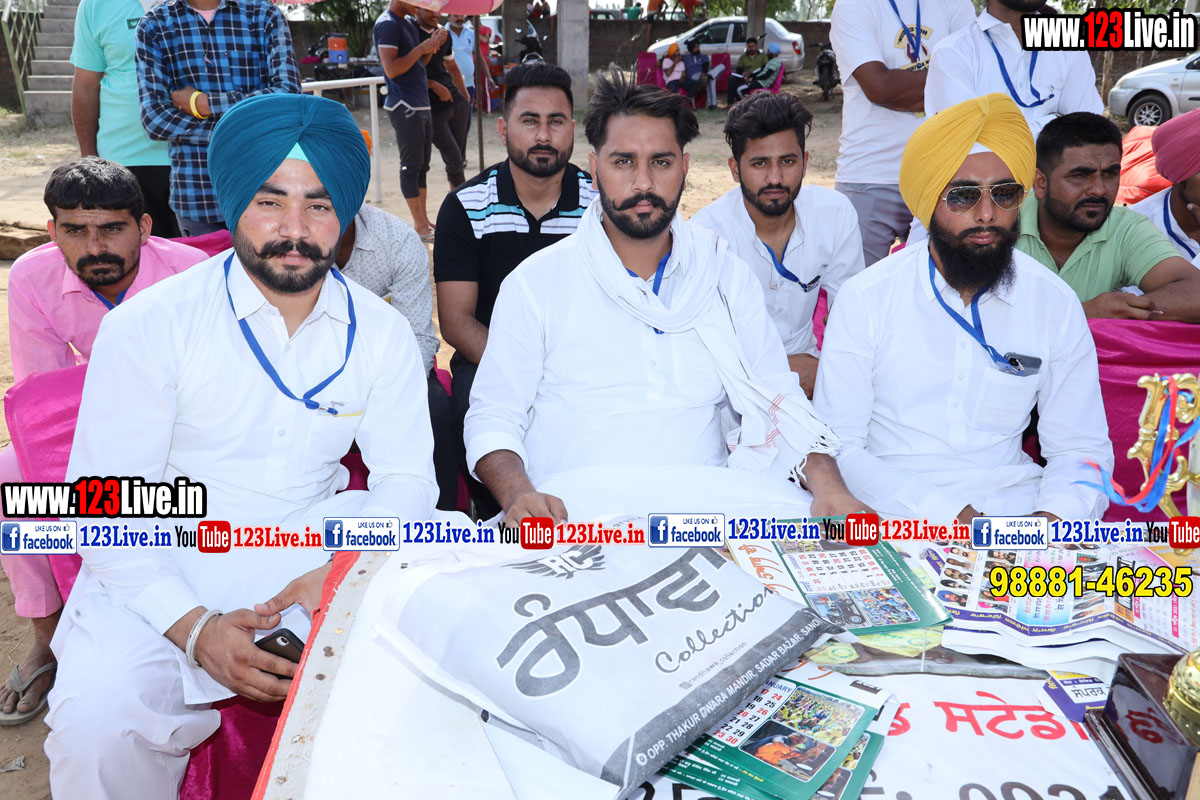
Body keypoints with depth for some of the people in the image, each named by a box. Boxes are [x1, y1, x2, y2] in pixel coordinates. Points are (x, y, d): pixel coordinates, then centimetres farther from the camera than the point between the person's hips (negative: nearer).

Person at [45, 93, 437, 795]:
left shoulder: (382, 332, 0)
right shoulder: (147, 326, -9)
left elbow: (407, 474, 2)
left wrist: (345, 570, -18)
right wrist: (196, 627, -23)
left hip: (317, 545, 3)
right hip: (164, 567, -2)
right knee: (98, 726, -29)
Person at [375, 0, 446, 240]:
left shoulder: (409, 22, 16)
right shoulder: (387, 24, -12)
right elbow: (392, 69, -20)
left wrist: (433, 45, 4)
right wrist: (422, 47, -17)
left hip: (421, 104, 9)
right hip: (405, 107, -9)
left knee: (422, 164, 12)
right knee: (411, 166, -5)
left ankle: (423, 220, 19)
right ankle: (420, 226, -1)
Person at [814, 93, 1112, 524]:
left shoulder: (1055, 303, 4)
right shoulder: (865, 298, -5)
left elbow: (1080, 446, 9)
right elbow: (837, 445, -7)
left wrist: (1054, 516, -14)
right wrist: (949, 516, -19)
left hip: (1015, 502, 3)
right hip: (895, 509, -2)